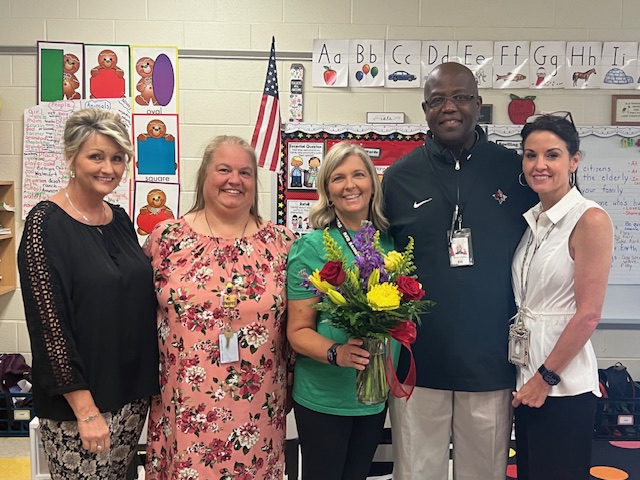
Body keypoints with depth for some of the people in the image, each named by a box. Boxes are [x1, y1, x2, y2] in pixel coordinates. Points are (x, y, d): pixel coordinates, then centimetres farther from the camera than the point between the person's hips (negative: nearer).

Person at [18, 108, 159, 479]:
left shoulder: (121, 219, 6)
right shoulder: (46, 223, -13)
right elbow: (48, 323, -16)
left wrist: (150, 381, 8)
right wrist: (87, 411, -17)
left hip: (134, 393, 6)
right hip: (76, 402, -6)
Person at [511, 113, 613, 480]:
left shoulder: (590, 220, -13)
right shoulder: (532, 221, 8)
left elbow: (588, 314, -16)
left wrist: (547, 376, -12)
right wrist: (531, 377, 10)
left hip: (563, 385, -7)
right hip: (527, 378, 7)